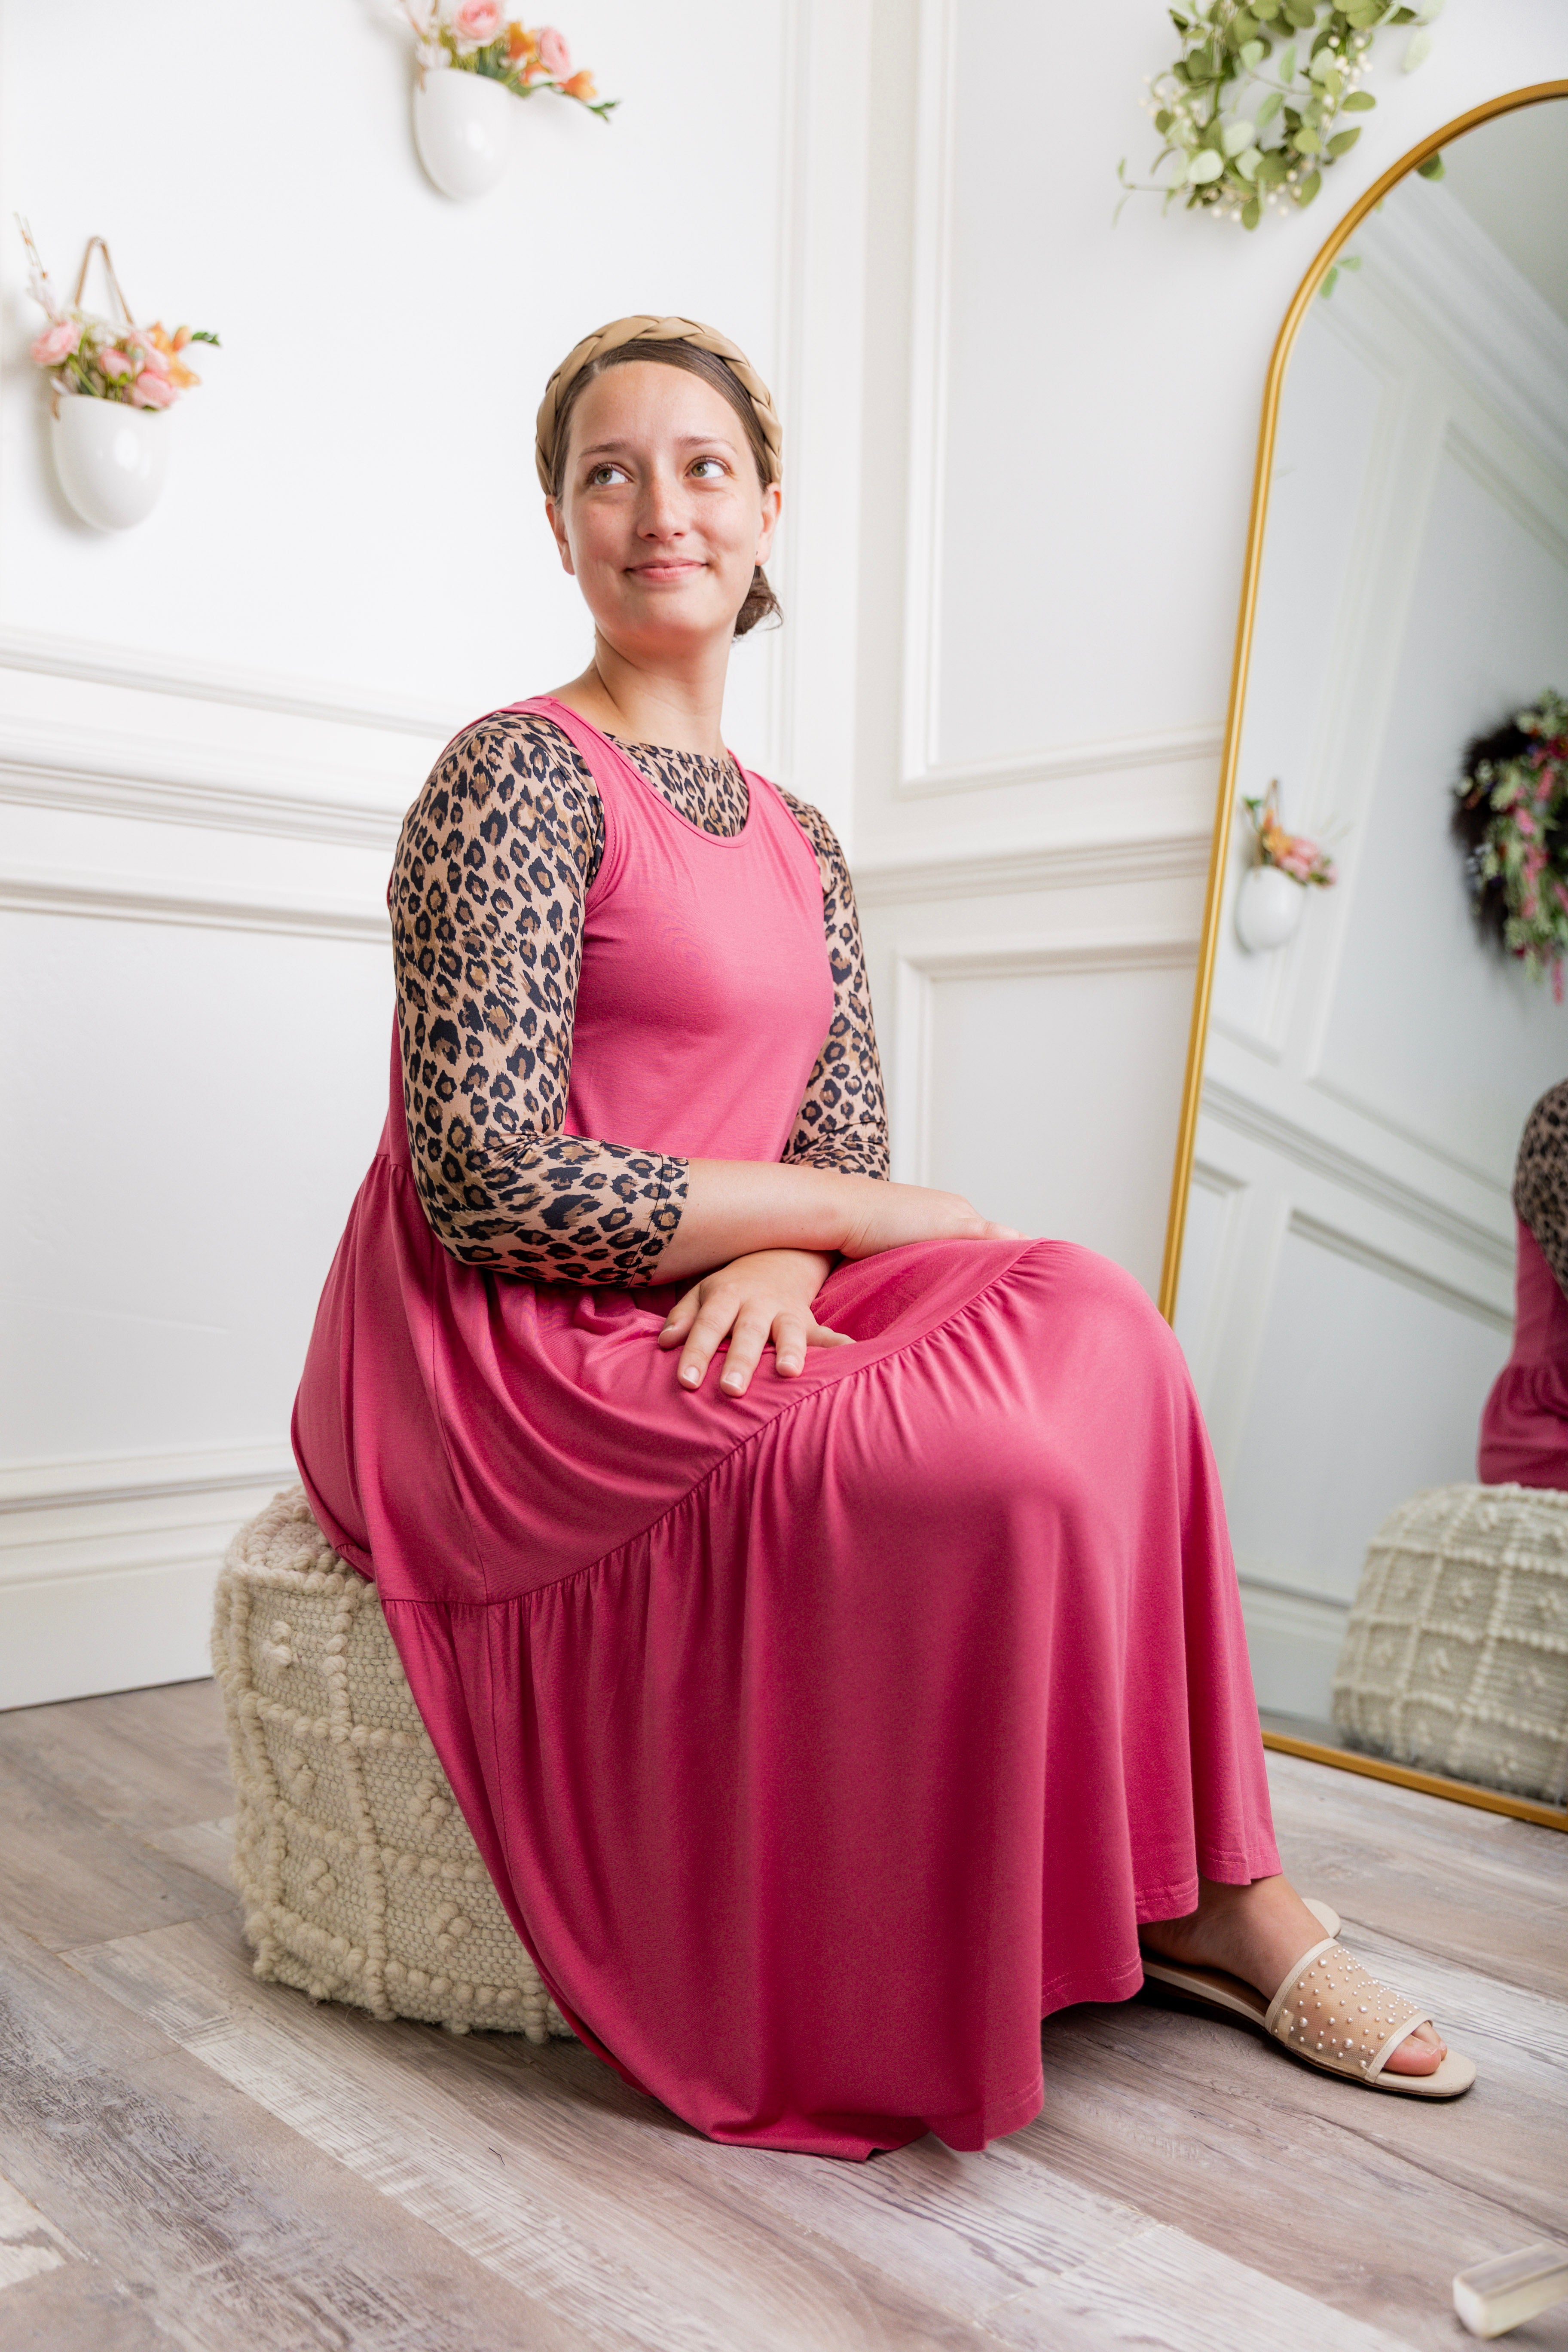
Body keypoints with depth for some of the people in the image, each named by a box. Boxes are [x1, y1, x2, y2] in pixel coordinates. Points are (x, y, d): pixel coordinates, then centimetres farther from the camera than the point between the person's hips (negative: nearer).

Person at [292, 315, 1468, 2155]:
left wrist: (776, 1257, -17)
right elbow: (494, 1185, -18)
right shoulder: (520, 775, -9)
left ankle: (1192, 1884, -6)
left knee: (1088, 1321, -16)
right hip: (508, 1349, -6)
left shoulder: (797, 840, 15)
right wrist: (852, 1216, -13)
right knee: (1003, 1458, -26)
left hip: (716, 1321, 7)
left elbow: (848, 1132, 8)